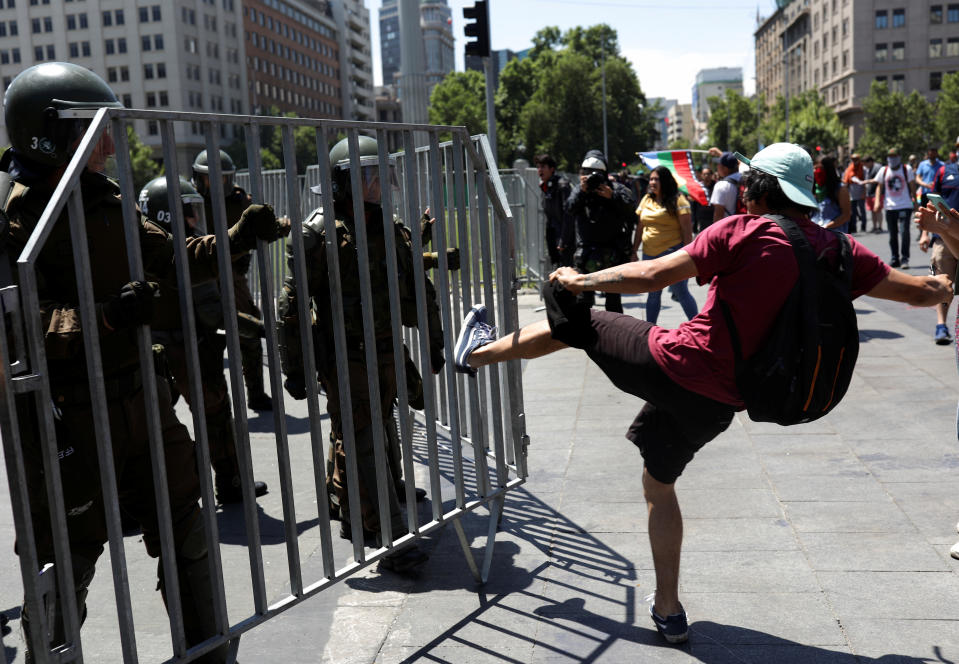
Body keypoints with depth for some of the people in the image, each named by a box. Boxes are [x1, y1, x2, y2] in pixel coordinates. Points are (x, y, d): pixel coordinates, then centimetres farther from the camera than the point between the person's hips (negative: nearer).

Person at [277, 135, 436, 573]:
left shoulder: (388, 229, 11)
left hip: (386, 353, 7)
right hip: (343, 358, -7)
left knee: (375, 437, 14)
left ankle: (354, 519, 32)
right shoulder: (320, 233, -10)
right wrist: (293, 368, -12)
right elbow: (292, 304, -10)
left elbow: (414, 290, 20)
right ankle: (391, 540, -4)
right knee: (362, 446, -6)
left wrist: (433, 341, 18)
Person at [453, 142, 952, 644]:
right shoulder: (840, 252, 2)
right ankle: (668, 611, 32)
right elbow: (919, 292, 12)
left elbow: (652, 276, -11)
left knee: (572, 320, 18)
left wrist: (583, 280, 2)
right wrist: (941, 285, 37)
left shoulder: (744, 232, -11)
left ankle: (478, 351, 37)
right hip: (717, 403, 5)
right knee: (659, 484, 26)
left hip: (674, 363, -5)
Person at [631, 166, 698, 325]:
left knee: (680, 292, -4)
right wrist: (634, 250, 13)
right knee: (653, 293, 13)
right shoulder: (646, 199, 12)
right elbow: (640, 227, 16)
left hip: (672, 252, -6)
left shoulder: (677, 200, -6)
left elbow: (687, 228, -9)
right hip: (649, 254, 6)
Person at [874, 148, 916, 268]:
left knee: (904, 232, -14)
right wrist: (877, 201, 0)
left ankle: (905, 258, -9)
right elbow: (879, 186, 13)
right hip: (890, 207, 3)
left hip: (905, 206, -2)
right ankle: (895, 259, 17)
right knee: (892, 235, 7)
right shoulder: (883, 171, 7)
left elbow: (912, 186, 8)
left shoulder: (907, 169, 2)